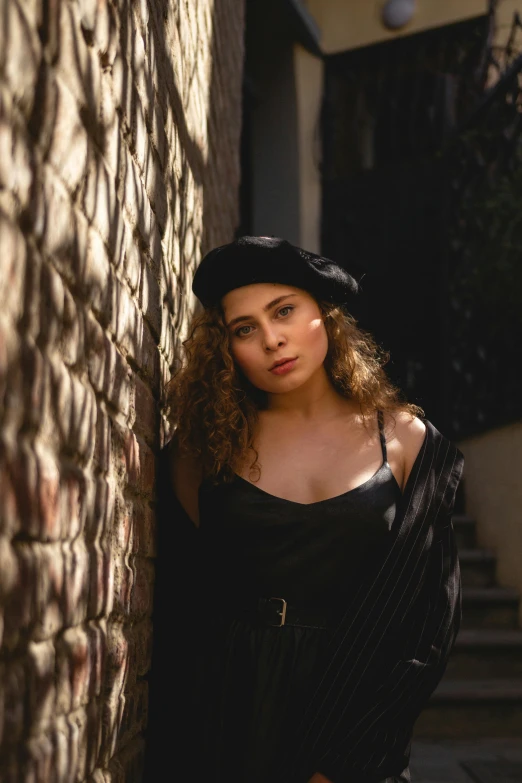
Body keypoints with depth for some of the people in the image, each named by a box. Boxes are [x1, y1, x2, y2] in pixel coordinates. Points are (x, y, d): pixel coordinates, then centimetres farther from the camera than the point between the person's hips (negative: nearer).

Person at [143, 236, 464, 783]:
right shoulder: (206, 446, -3)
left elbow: (429, 614, -6)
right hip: (228, 712, 0)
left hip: (354, 701, 0)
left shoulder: (404, 440, -4)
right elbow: (178, 606, 0)